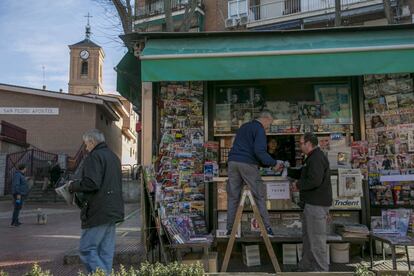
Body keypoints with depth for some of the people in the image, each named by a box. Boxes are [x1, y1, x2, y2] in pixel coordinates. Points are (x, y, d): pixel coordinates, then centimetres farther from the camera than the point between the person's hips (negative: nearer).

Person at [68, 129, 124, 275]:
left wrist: (73, 186, -5)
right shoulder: (113, 157, 19)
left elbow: (91, 184, -22)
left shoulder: (94, 156, -11)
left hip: (98, 212, -9)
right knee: (106, 251, 12)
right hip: (113, 211, 9)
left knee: (86, 249, -3)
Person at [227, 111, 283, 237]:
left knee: (233, 197, 8)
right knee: (259, 196, 2)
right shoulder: (259, 129, -2)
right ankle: (266, 227, 3)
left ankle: (230, 229, 9)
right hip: (247, 164, -7)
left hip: (233, 162, 7)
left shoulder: (244, 126, 23)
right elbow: (259, 151, -16)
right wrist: (274, 163, -8)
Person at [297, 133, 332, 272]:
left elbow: (314, 181, -27)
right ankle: (306, 266, 28)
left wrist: (299, 185, -12)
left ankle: (321, 269, 6)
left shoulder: (317, 158, -17)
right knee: (307, 235, 18)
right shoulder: (314, 157, 19)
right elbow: (305, 175, 25)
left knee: (316, 238, -4)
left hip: (317, 204, -11)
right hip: (312, 203, 11)